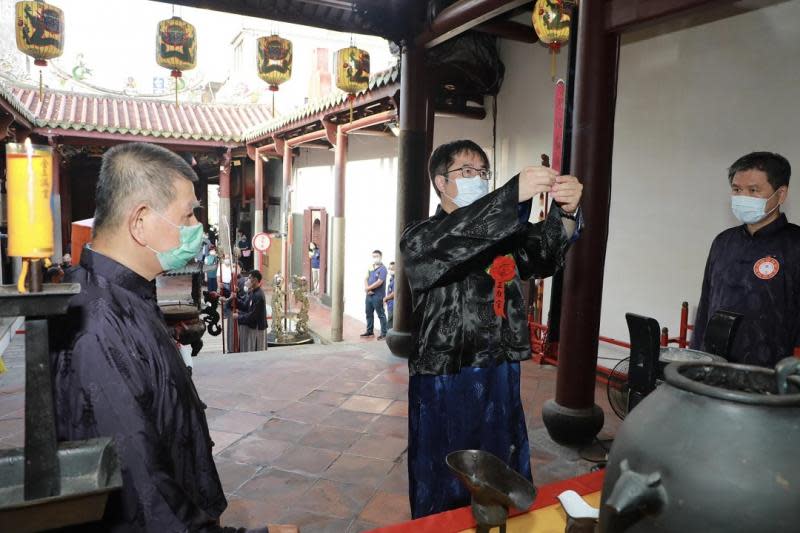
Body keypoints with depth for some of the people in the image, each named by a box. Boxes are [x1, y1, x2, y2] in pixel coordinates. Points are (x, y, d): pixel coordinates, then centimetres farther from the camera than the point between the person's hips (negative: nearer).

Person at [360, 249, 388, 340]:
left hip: (378, 295, -8)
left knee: (381, 315, -2)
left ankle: (384, 333, 3)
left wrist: (368, 288, -10)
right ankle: (369, 331, 29)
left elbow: (379, 282, -19)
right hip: (369, 295, 8)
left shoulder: (382, 268, -11)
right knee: (369, 313, 16)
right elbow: (366, 279, 9)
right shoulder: (371, 267, 12)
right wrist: (366, 289, -9)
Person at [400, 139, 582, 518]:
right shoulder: (419, 238, -3)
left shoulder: (505, 234, 10)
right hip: (443, 382, -4)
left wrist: (566, 214, -30)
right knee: (443, 494, 8)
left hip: (500, 378, 4)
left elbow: (543, 254, -9)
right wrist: (513, 193, -34)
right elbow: (448, 243, -26)